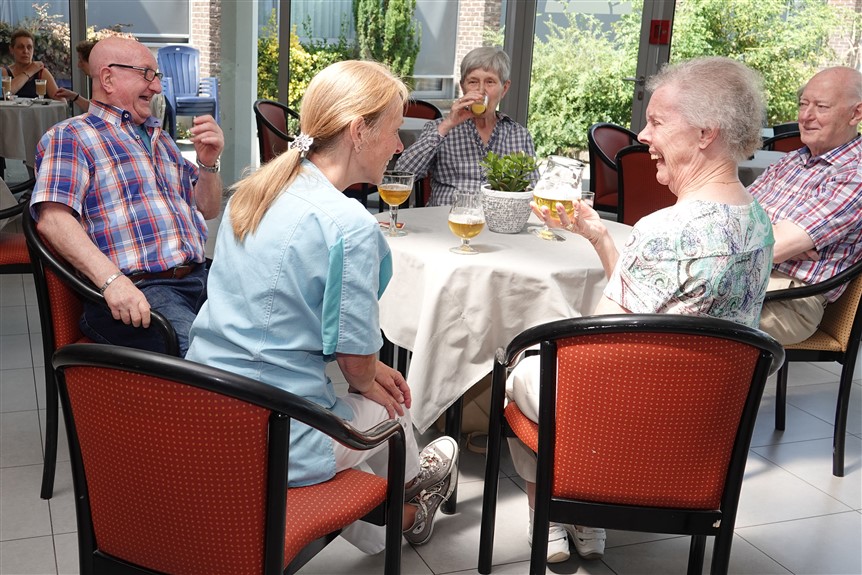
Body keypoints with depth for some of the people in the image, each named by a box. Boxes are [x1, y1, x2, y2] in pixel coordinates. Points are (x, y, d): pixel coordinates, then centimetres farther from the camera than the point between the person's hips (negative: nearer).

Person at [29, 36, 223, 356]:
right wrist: (112, 280, -26)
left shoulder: (160, 138, 28)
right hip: (137, 292, -7)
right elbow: (53, 218, -11)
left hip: (199, 279, 7)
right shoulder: (69, 137, 6)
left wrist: (208, 163, 11)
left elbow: (208, 211, 32)